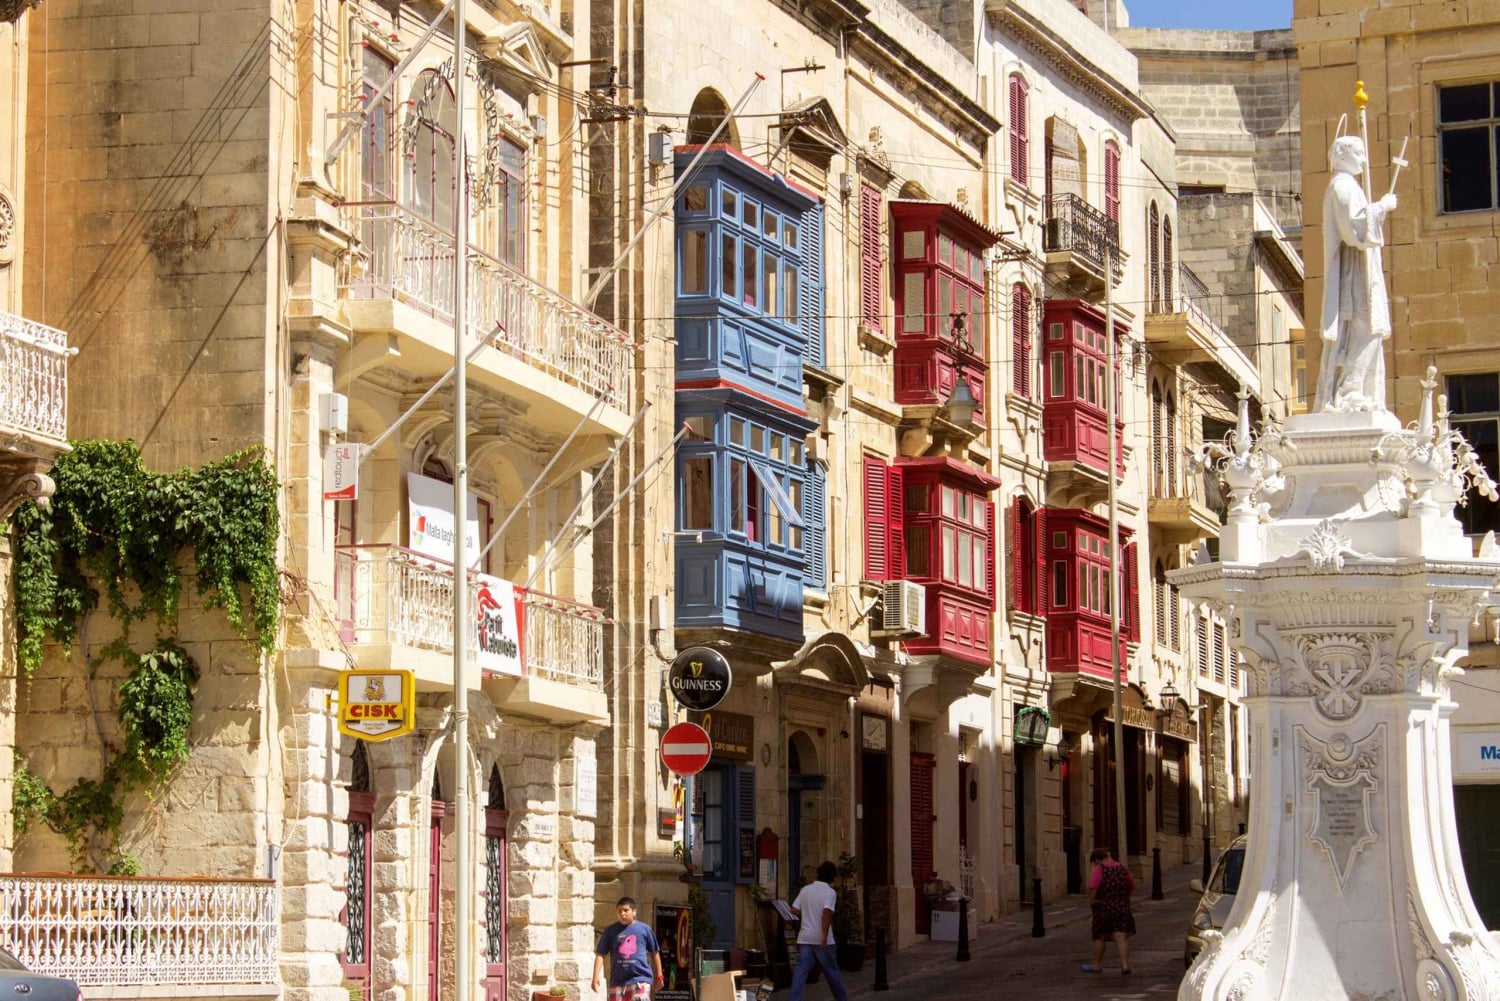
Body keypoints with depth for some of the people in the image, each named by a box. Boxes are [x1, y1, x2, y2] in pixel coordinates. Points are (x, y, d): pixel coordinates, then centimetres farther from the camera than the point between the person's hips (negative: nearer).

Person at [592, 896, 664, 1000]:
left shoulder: (644, 929, 4)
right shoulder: (610, 931, 5)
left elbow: (654, 953, 15)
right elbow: (600, 954, 3)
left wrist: (658, 976, 18)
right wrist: (596, 976, -8)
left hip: (640, 978, -2)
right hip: (618, 980, 2)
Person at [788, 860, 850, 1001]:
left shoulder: (806, 889, 8)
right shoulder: (830, 892, -8)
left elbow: (794, 910, 7)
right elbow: (827, 913, -22)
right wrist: (825, 936, -25)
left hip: (805, 937, 4)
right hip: (822, 939, -4)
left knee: (801, 971, -3)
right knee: (831, 971, 12)